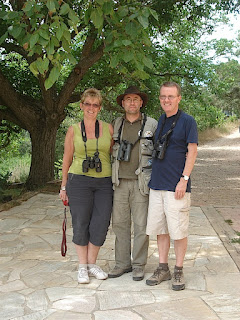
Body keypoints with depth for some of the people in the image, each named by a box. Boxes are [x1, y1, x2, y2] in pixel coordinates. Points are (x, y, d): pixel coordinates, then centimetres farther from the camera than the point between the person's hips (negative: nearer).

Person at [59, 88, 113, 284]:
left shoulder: (108, 129, 7)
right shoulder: (74, 130, 4)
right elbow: (67, 159, 9)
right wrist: (64, 186, 8)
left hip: (104, 183, 1)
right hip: (79, 181, -1)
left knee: (101, 224, -2)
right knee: (81, 224, 1)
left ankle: (92, 264, 17)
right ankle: (82, 266, 16)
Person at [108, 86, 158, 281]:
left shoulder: (152, 125, 1)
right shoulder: (116, 125, 11)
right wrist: (111, 178, 13)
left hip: (141, 183, -3)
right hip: (120, 183, 3)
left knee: (141, 226, 0)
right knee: (120, 223, 7)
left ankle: (139, 265, 13)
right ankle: (123, 263, 18)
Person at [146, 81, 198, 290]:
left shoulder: (187, 121, -4)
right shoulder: (159, 122, 14)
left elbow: (192, 151, -8)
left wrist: (184, 179, -15)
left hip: (176, 187, -6)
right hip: (157, 185, 6)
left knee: (178, 230, 0)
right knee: (160, 229, 10)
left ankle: (179, 272, 13)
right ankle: (163, 269, 21)